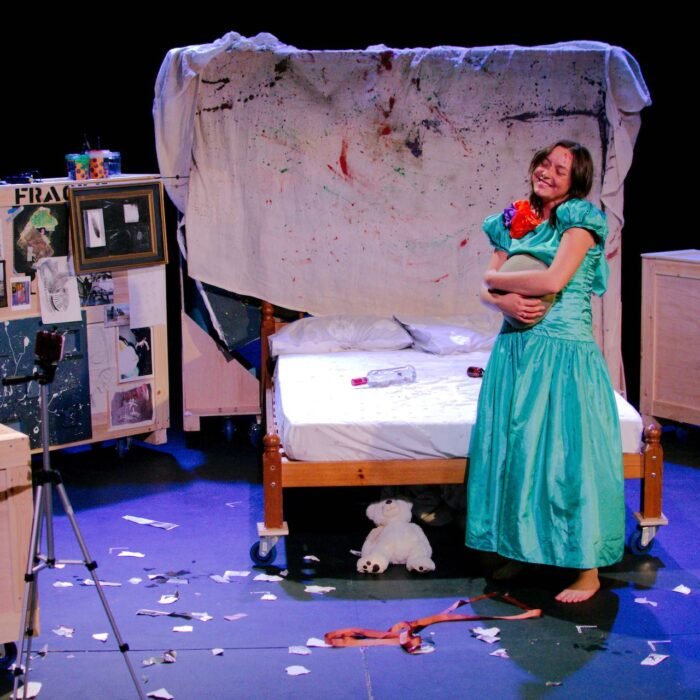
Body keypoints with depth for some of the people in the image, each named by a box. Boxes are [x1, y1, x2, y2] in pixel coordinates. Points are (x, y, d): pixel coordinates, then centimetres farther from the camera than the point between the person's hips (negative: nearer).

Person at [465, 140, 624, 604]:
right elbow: (487, 290, 8)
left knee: (567, 452, -5)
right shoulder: (514, 222, 12)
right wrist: (506, 301, -15)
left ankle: (588, 569, 3)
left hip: (564, 352, -6)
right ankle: (521, 550, 21)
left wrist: (497, 279, -5)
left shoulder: (580, 219, -4)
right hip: (516, 349, 6)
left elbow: (554, 279, -17)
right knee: (514, 448, 7)